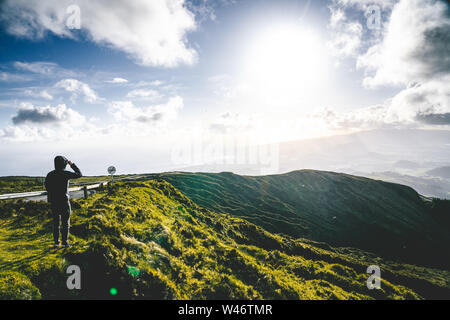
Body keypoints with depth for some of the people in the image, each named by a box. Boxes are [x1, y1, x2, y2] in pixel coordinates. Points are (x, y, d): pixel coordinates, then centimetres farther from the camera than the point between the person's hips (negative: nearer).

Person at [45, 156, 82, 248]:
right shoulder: (65, 174, -12)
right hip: (64, 201, -4)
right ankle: (65, 242, 5)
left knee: (56, 222, 13)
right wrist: (72, 164, 9)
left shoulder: (49, 175, 1)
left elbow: (47, 188, 8)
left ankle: (56, 242, 15)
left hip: (53, 202, 4)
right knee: (65, 223, 4)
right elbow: (79, 174, 1)